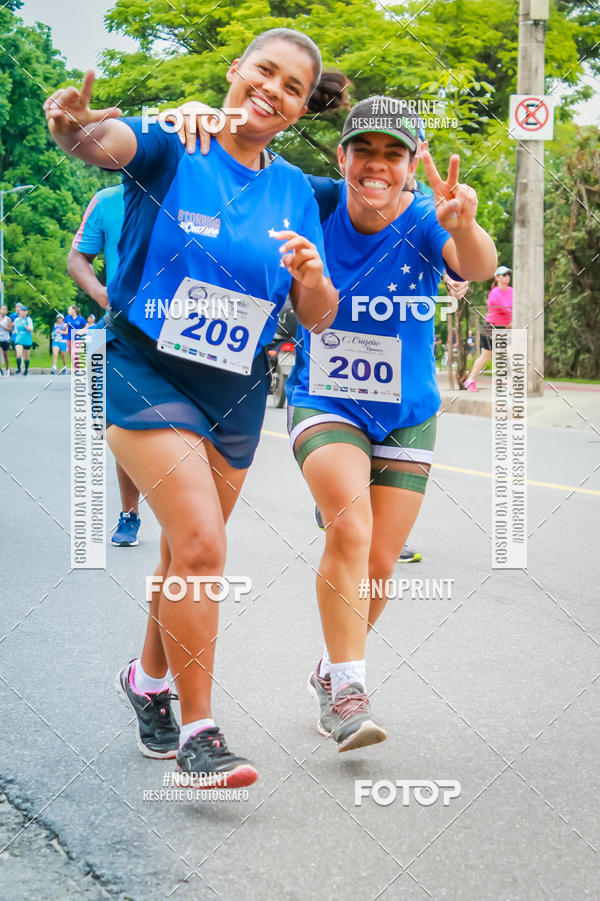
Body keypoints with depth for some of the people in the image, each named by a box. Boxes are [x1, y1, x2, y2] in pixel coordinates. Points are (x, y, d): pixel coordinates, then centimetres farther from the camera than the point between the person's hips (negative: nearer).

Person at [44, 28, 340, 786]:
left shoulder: (294, 191, 5)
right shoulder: (171, 147, -8)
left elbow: (317, 319, 4)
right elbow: (106, 142, -32)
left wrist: (313, 280, -19)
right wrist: (75, 125, -56)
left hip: (236, 394, 5)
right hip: (147, 373, -5)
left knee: (188, 552, 15)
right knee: (201, 547, -17)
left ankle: (147, 680, 40)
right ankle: (197, 733, -9)